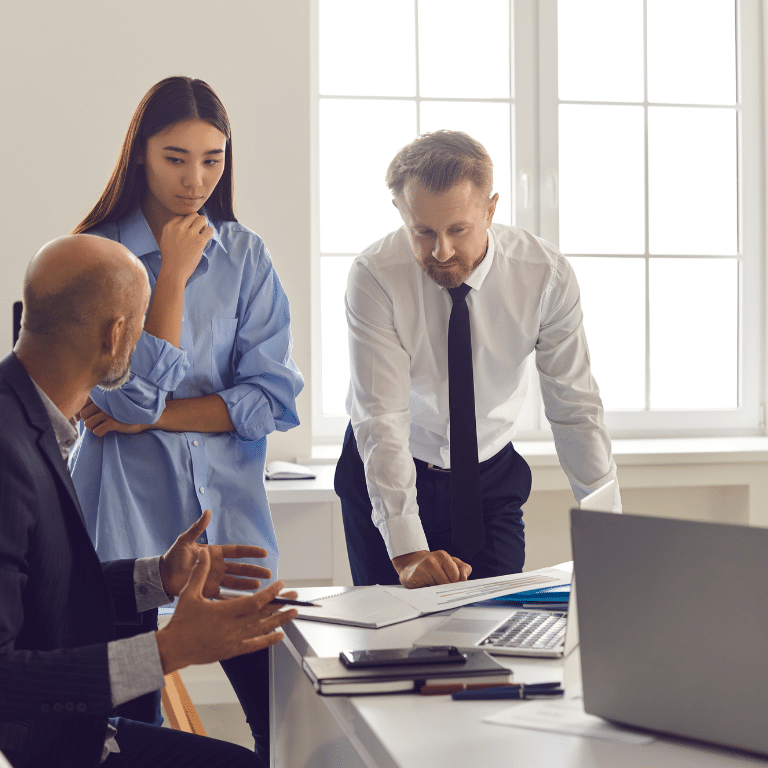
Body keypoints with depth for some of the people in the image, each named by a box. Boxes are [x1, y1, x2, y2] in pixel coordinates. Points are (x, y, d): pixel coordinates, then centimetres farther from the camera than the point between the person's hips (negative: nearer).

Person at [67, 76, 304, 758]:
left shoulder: (246, 256, 5)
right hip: (128, 516, -2)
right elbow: (138, 393, -14)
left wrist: (155, 415, -10)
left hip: (230, 509, 3)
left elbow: (273, 396, -3)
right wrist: (174, 274, -11)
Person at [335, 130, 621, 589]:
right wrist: (407, 550, -38)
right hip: (386, 478, -1)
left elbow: (576, 411, -13)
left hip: (492, 479, 2)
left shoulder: (545, 274, -18)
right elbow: (382, 419, -28)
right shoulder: (374, 277, -23)